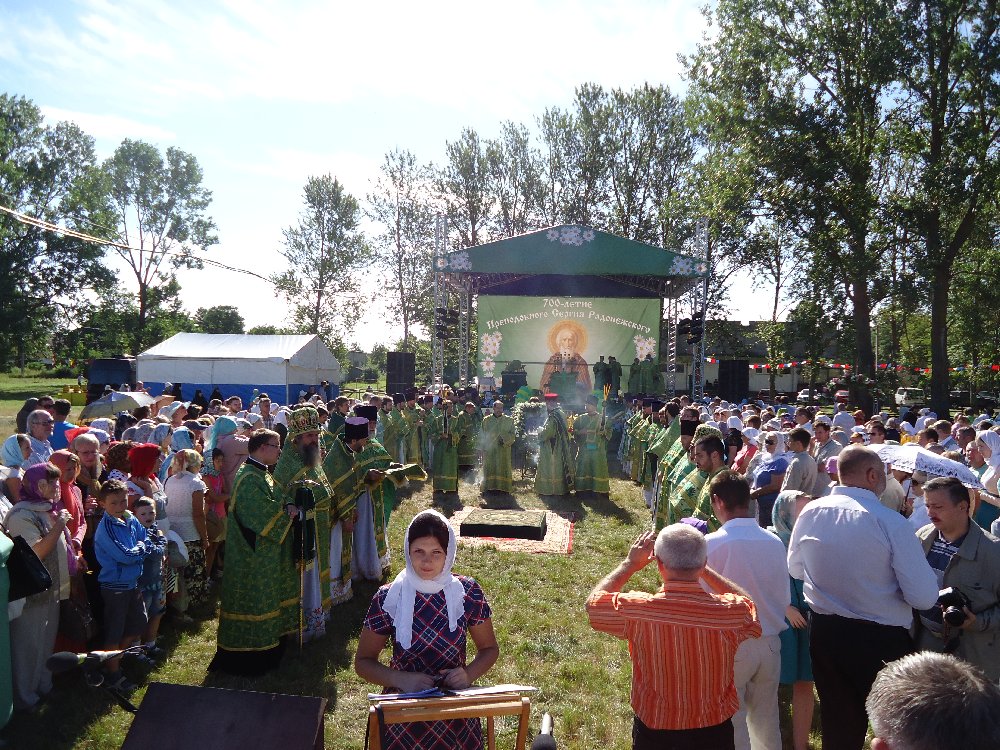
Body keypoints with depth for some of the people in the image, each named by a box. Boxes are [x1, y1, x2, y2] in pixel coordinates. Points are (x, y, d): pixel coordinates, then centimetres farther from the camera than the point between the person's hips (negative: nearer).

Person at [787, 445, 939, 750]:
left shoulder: (809, 512, -5)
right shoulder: (891, 522, -19)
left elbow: (795, 568, 10)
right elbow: (924, 598, -17)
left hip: (825, 633, 4)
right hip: (882, 641, -4)